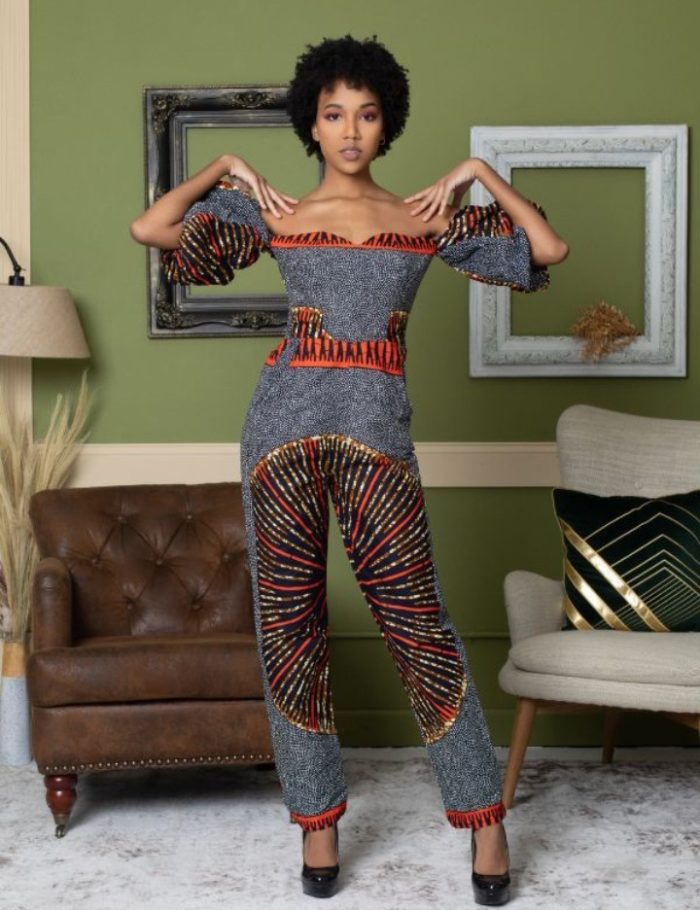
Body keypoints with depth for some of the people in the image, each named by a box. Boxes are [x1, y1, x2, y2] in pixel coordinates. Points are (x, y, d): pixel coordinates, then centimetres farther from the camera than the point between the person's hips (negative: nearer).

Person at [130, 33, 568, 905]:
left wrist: (480, 171, 7)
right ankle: (316, 817, 19)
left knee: (417, 622, -1)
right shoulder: (271, 213, 9)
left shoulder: (428, 219, 10)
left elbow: (549, 249, 7)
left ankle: (484, 816, 11)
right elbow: (150, 229, 3)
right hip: (284, 425, 1)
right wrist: (223, 167, 8)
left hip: (378, 432, -1)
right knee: (288, 626, 5)